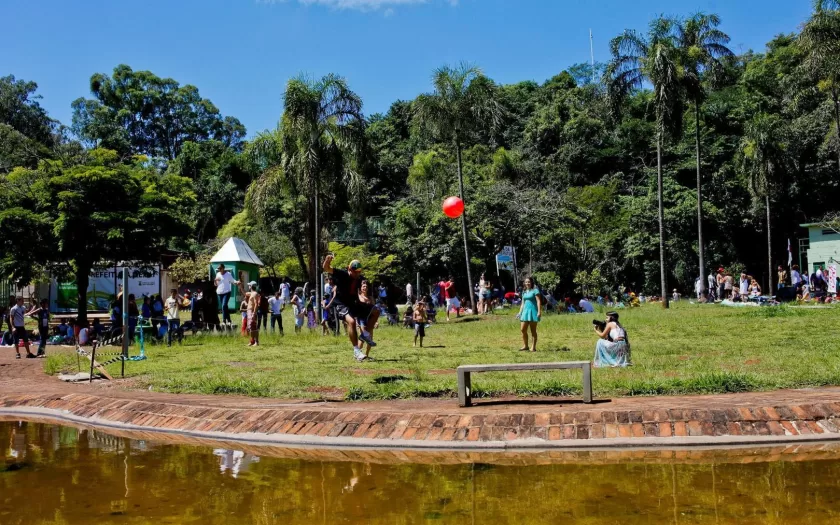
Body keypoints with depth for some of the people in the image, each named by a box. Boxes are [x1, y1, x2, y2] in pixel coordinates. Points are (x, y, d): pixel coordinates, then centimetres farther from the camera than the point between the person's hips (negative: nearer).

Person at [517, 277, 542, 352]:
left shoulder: (535, 290, -3)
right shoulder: (524, 292, 16)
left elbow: (538, 301, -10)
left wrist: (539, 311, -18)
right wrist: (520, 313, 13)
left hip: (533, 311, -6)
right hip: (525, 311, 6)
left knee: (533, 330, -2)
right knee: (523, 329, 1)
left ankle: (533, 347, 3)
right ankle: (525, 346, 12)